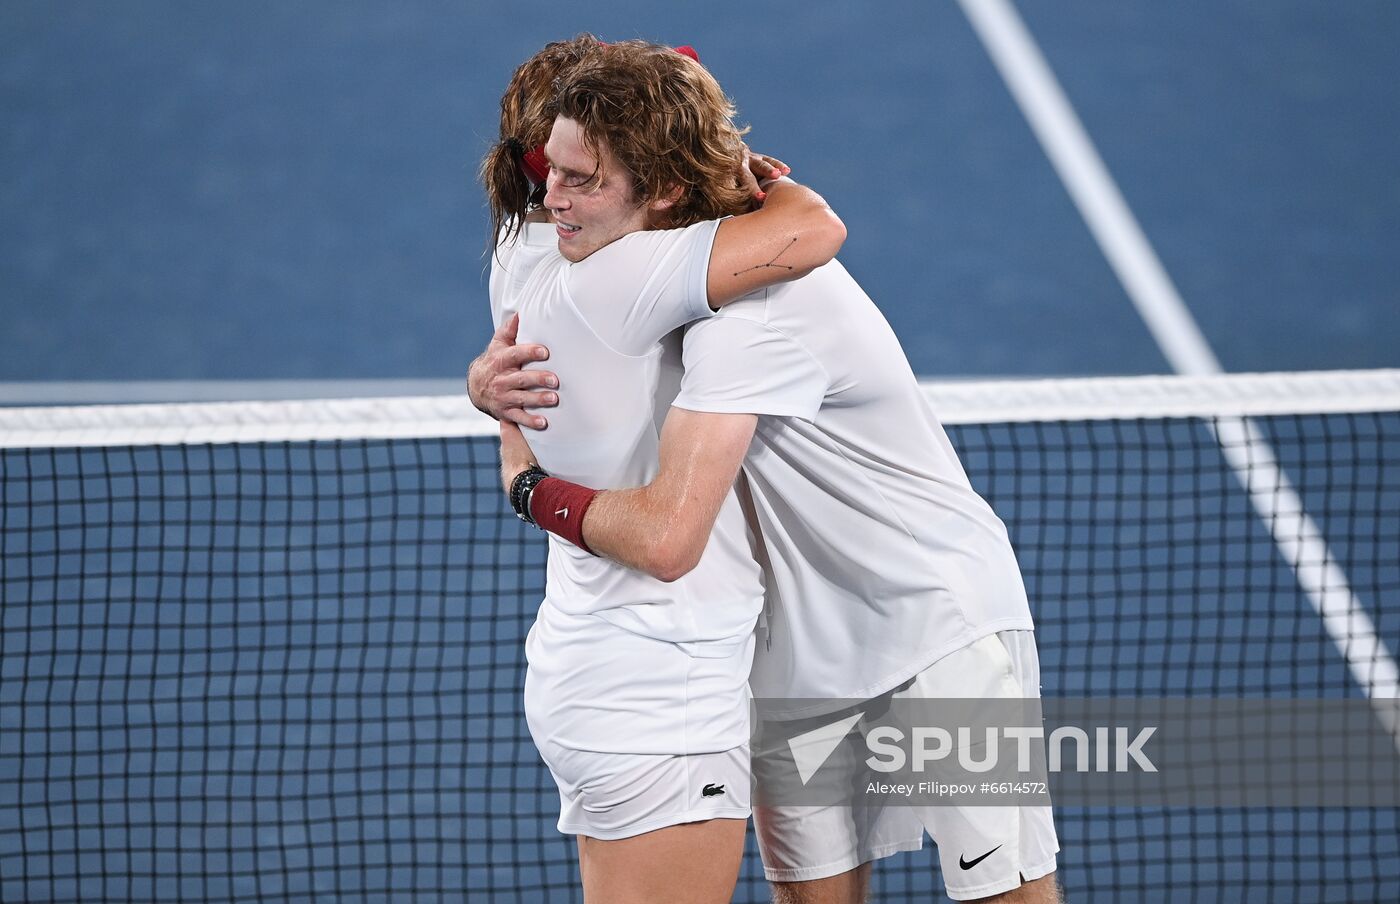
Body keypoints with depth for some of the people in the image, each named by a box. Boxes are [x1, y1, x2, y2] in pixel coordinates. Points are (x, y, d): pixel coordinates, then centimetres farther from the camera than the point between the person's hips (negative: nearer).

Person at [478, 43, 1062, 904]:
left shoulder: (752, 303, -30)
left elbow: (666, 537, -37)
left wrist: (532, 489, -18)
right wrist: (492, 383, -17)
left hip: (944, 625, -8)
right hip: (803, 654, 8)